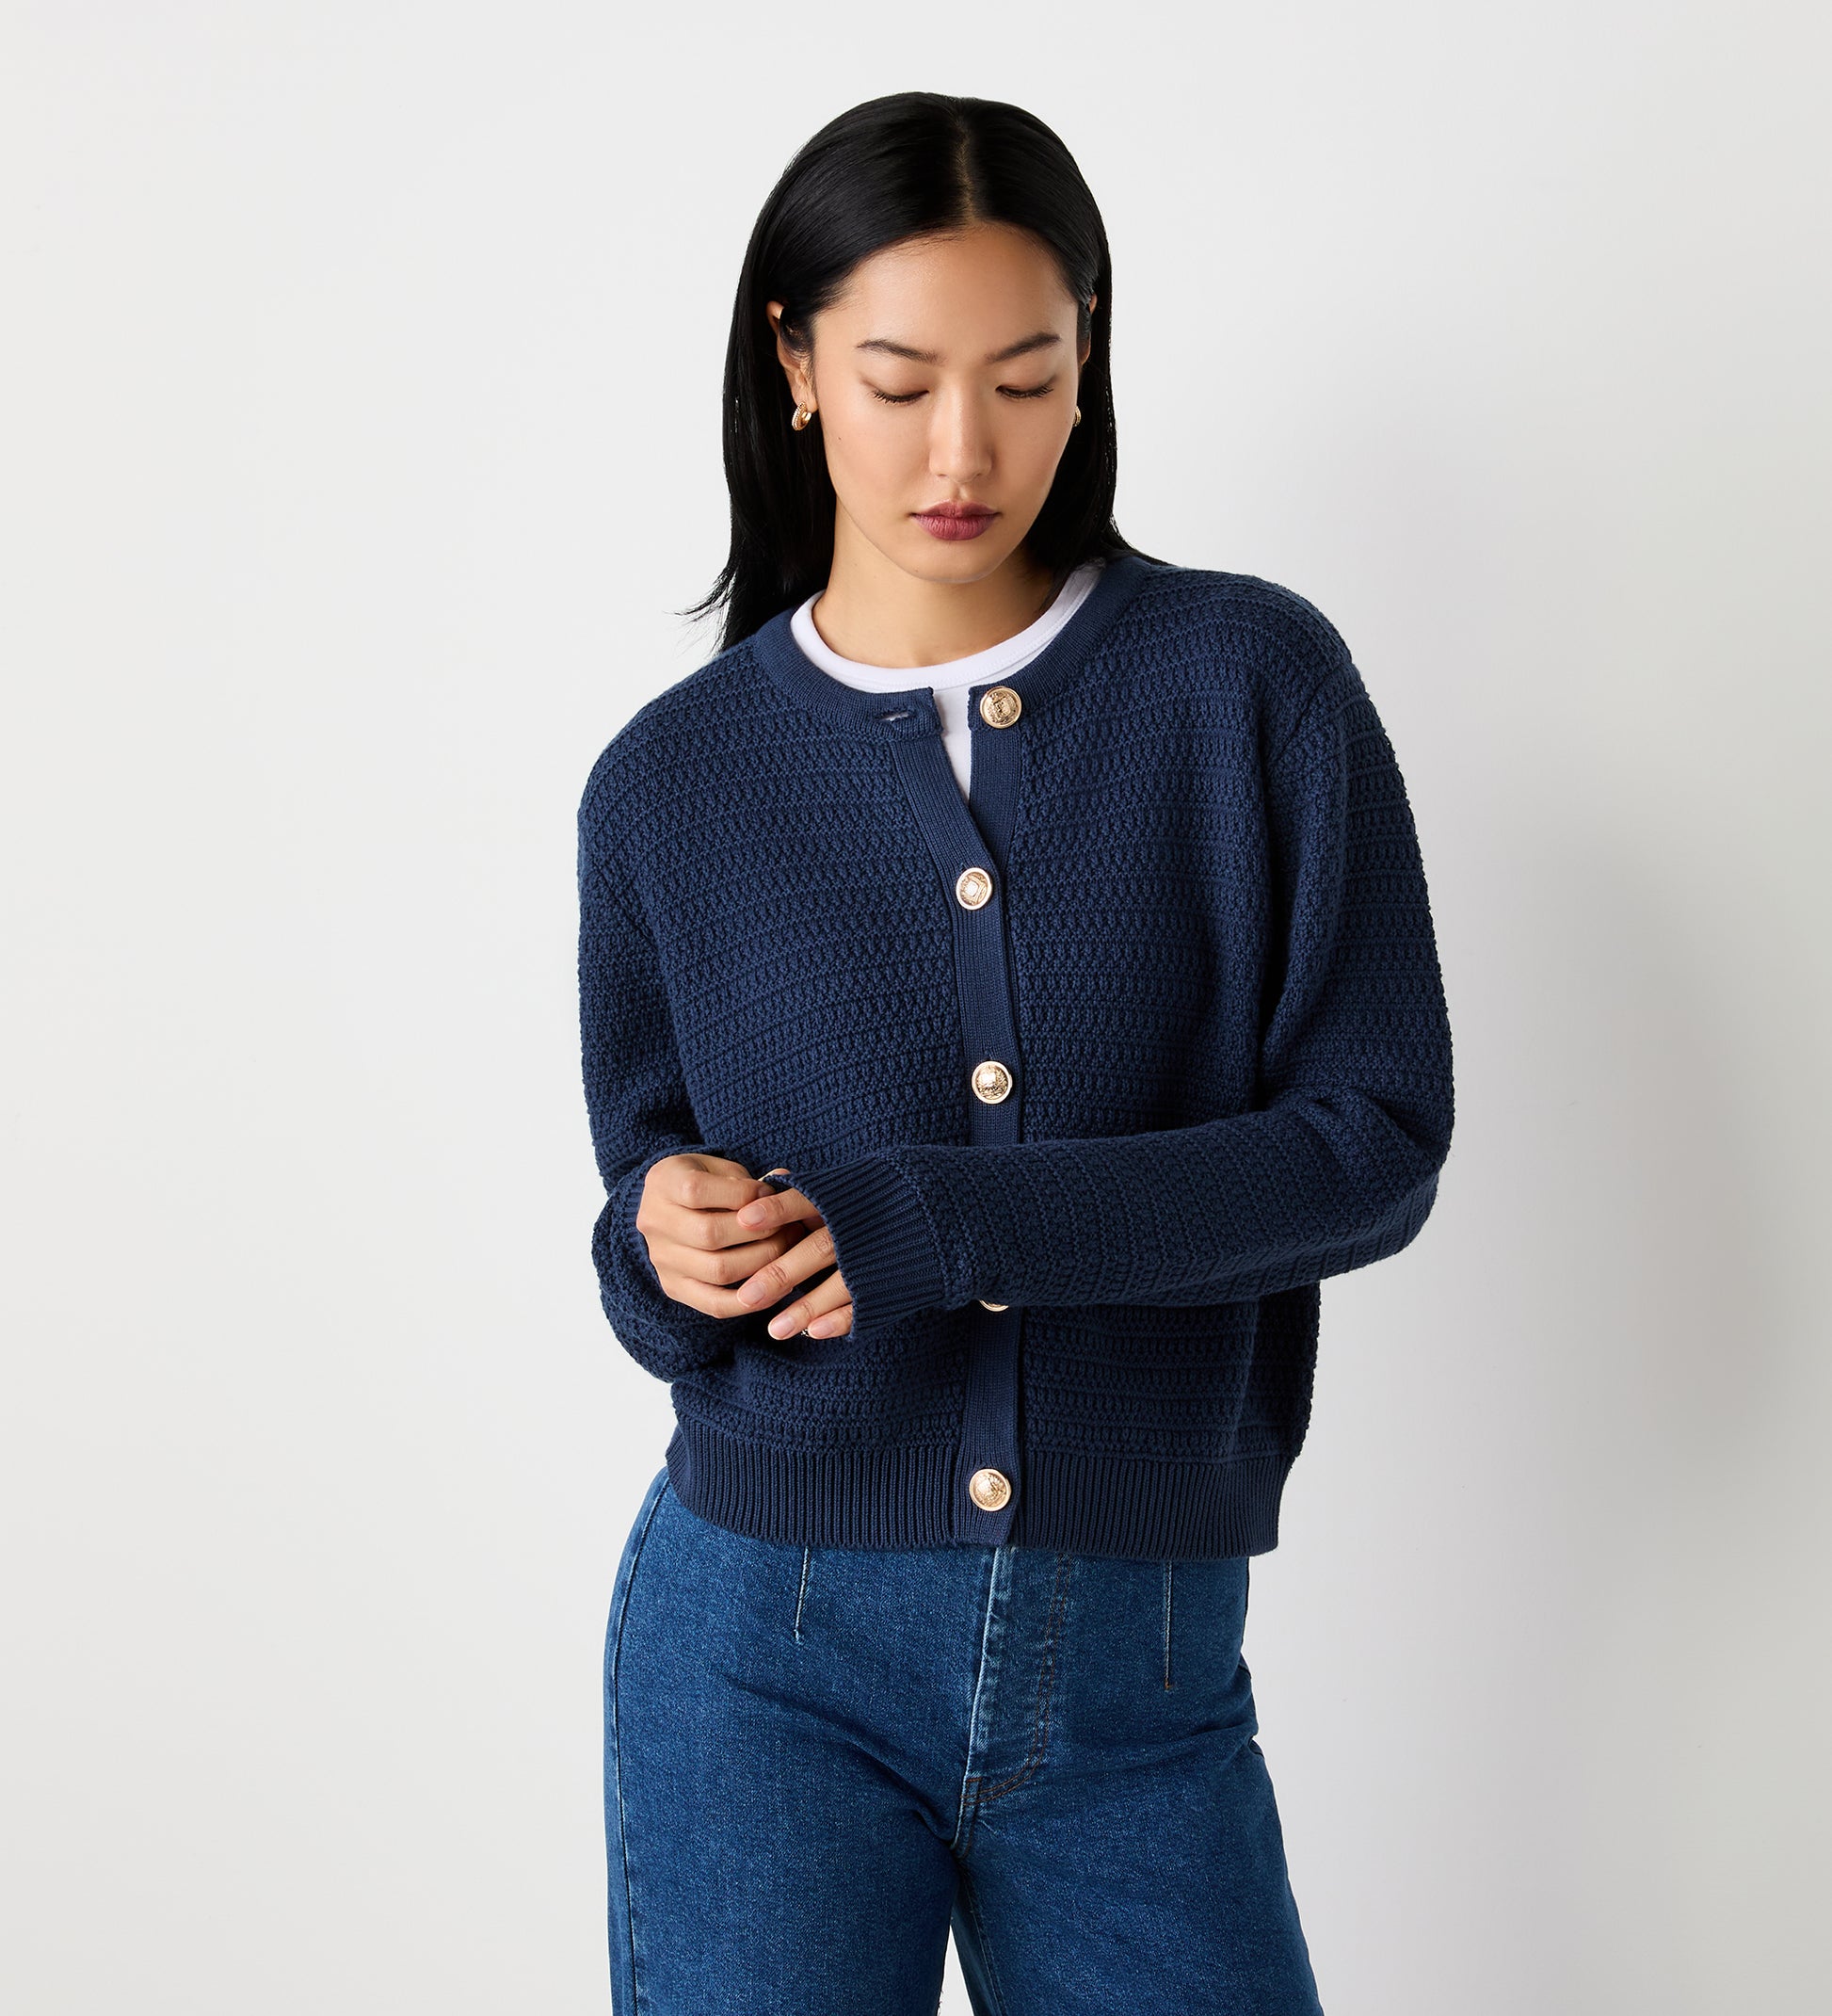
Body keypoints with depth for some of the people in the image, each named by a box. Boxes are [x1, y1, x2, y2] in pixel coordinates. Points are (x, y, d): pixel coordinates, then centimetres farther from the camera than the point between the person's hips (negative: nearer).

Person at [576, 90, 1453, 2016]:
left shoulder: (1252, 682, -2)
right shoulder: (672, 780, 2)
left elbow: (1377, 1143, -8)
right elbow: (665, 1284, 7)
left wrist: (948, 1225, -18)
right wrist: (667, 1247, -17)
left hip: (1139, 1675, 0)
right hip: (766, 1648, 1)